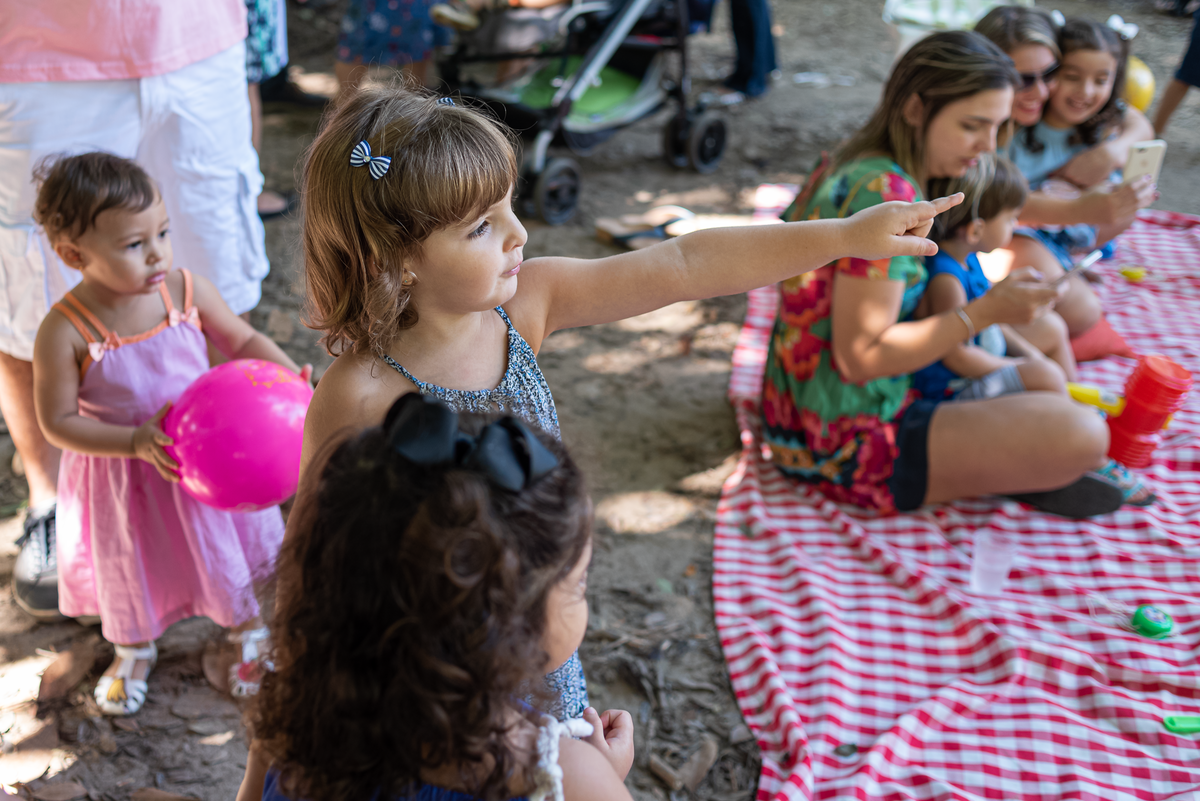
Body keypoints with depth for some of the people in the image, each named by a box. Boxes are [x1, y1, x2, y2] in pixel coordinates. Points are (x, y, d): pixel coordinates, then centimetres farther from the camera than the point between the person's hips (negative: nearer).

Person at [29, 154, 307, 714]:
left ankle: (247, 632, 52)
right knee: (128, 565, 23)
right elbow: (57, 423, -19)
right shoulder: (65, 332, -26)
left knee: (222, 548, 22)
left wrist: (294, 381, -18)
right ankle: (133, 652, 54)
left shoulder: (187, 292, -18)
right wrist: (137, 443, -30)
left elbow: (242, 341, -2)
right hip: (120, 476, -1)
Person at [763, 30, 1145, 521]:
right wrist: (987, 311, -23)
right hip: (847, 449, -10)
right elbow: (859, 357, -24)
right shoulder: (886, 192, -23)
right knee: (1083, 435, -21)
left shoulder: (853, 165, 6)